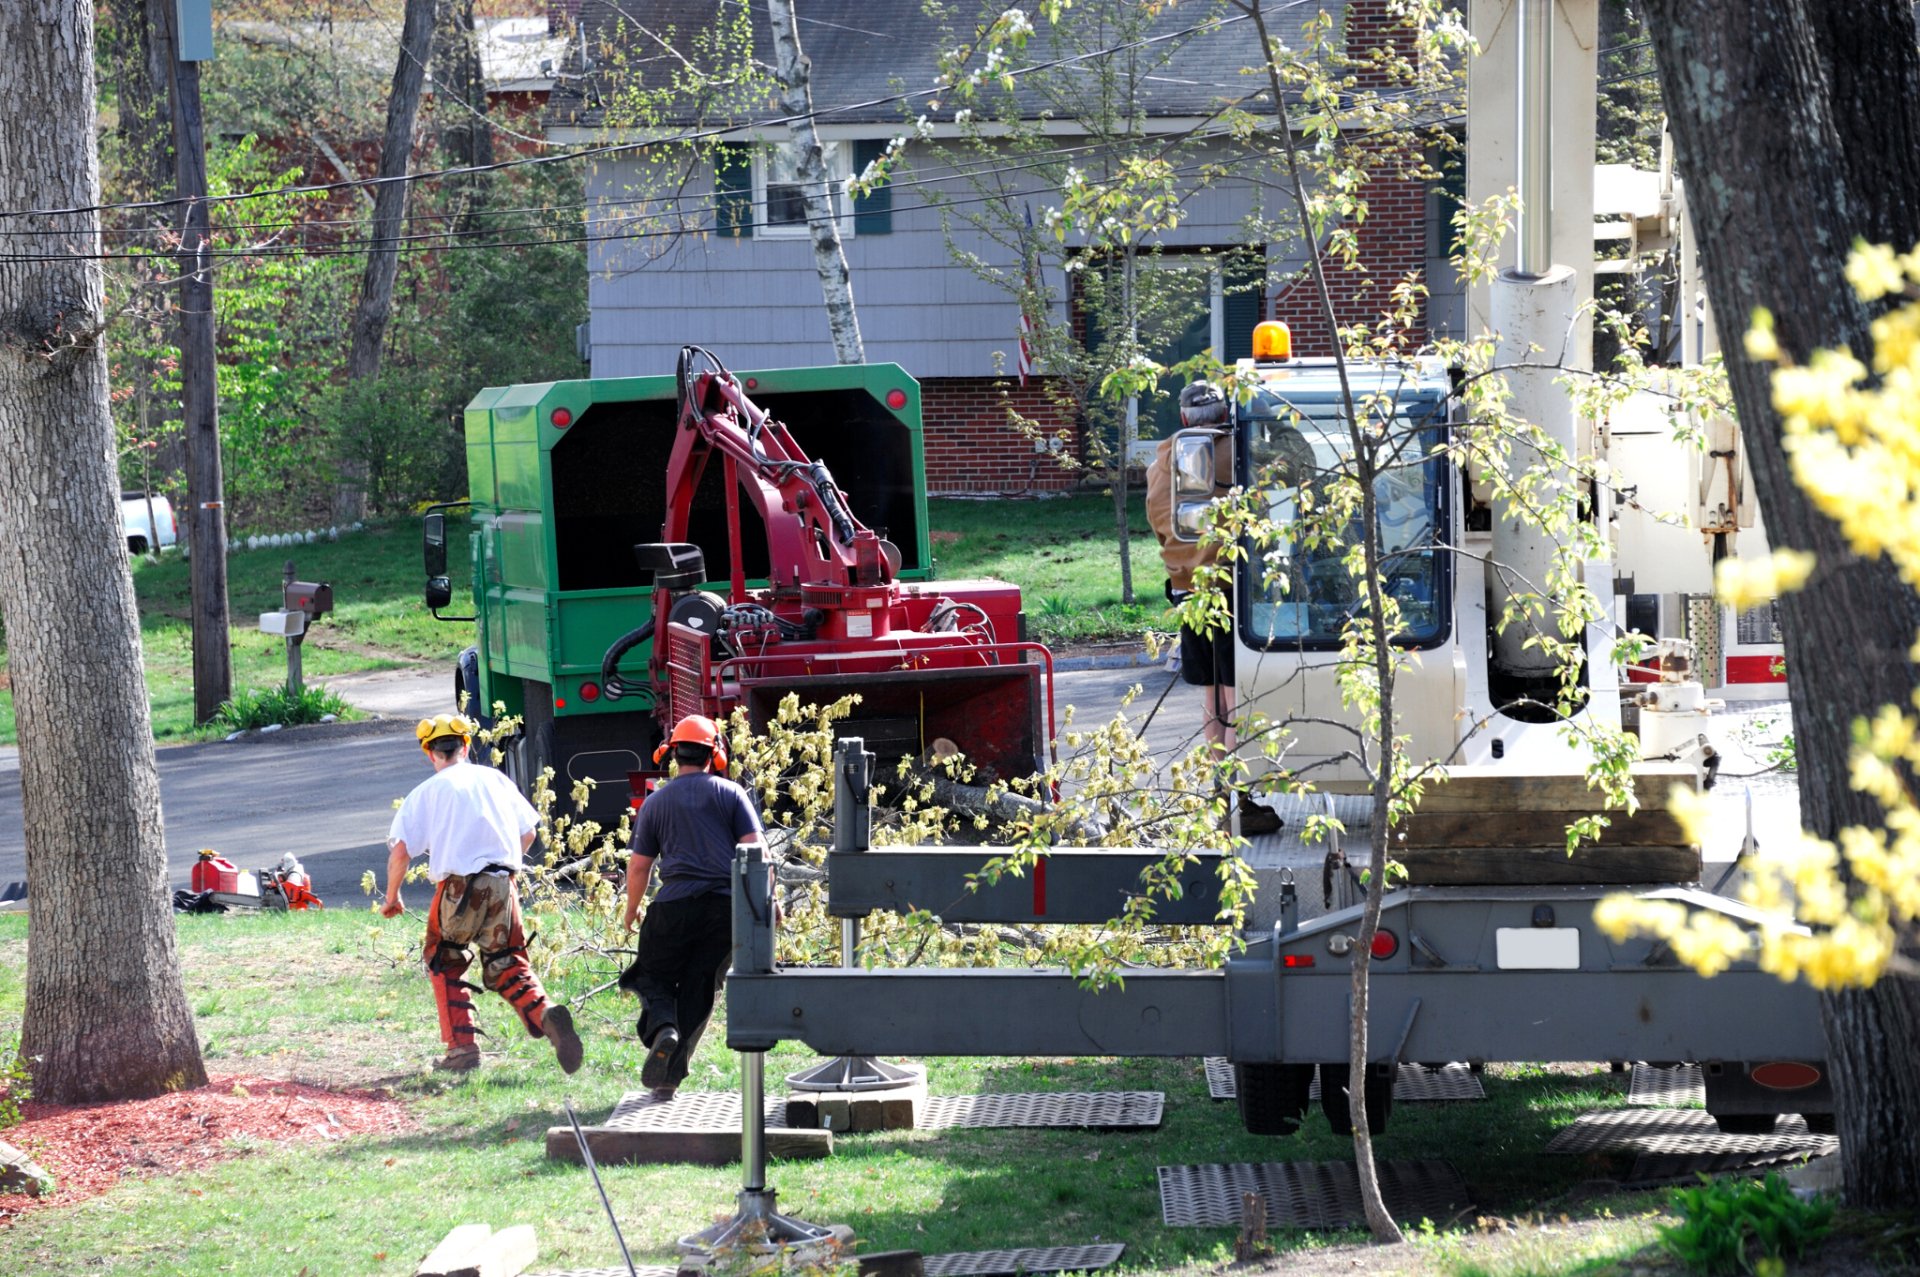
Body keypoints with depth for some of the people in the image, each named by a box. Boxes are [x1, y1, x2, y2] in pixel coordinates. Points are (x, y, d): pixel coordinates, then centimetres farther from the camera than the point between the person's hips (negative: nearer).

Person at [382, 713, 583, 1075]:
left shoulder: (426, 792, 3)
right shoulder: (495, 779, 14)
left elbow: (400, 849, -3)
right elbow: (528, 832, 19)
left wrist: (392, 897, 10)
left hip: (458, 887, -3)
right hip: (502, 883, 3)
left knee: (445, 965, 17)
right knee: (507, 967, 10)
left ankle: (462, 1048, 7)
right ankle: (546, 1014, -19)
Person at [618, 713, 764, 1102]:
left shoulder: (655, 803, 9)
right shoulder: (731, 794, 7)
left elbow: (639, 865, 10)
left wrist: (632, 909, 26)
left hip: (676, 904, -1)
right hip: (728, 906, 1)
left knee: (655, 977, 12)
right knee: (698, 990, 9)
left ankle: (661, 1026, -22)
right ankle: (670, 1076, 4)